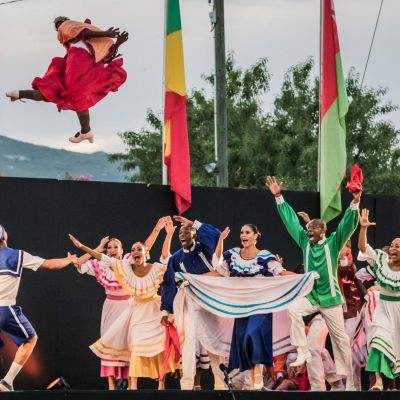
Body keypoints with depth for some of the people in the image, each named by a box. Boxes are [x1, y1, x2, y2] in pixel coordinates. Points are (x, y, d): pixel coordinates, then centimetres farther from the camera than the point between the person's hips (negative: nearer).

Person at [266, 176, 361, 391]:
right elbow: (291, 220, 5)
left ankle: (348, 379, 9)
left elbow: (348, 225, -18)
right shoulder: (305, 242, 3)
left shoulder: (333, 243, -7)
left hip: (330, 298, -3)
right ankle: (303, 351, -18)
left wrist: (355, 203, -33)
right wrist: (279, 197, 3)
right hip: (310, 295, 3)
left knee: (340, 337, 3)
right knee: (292, 310, -27)